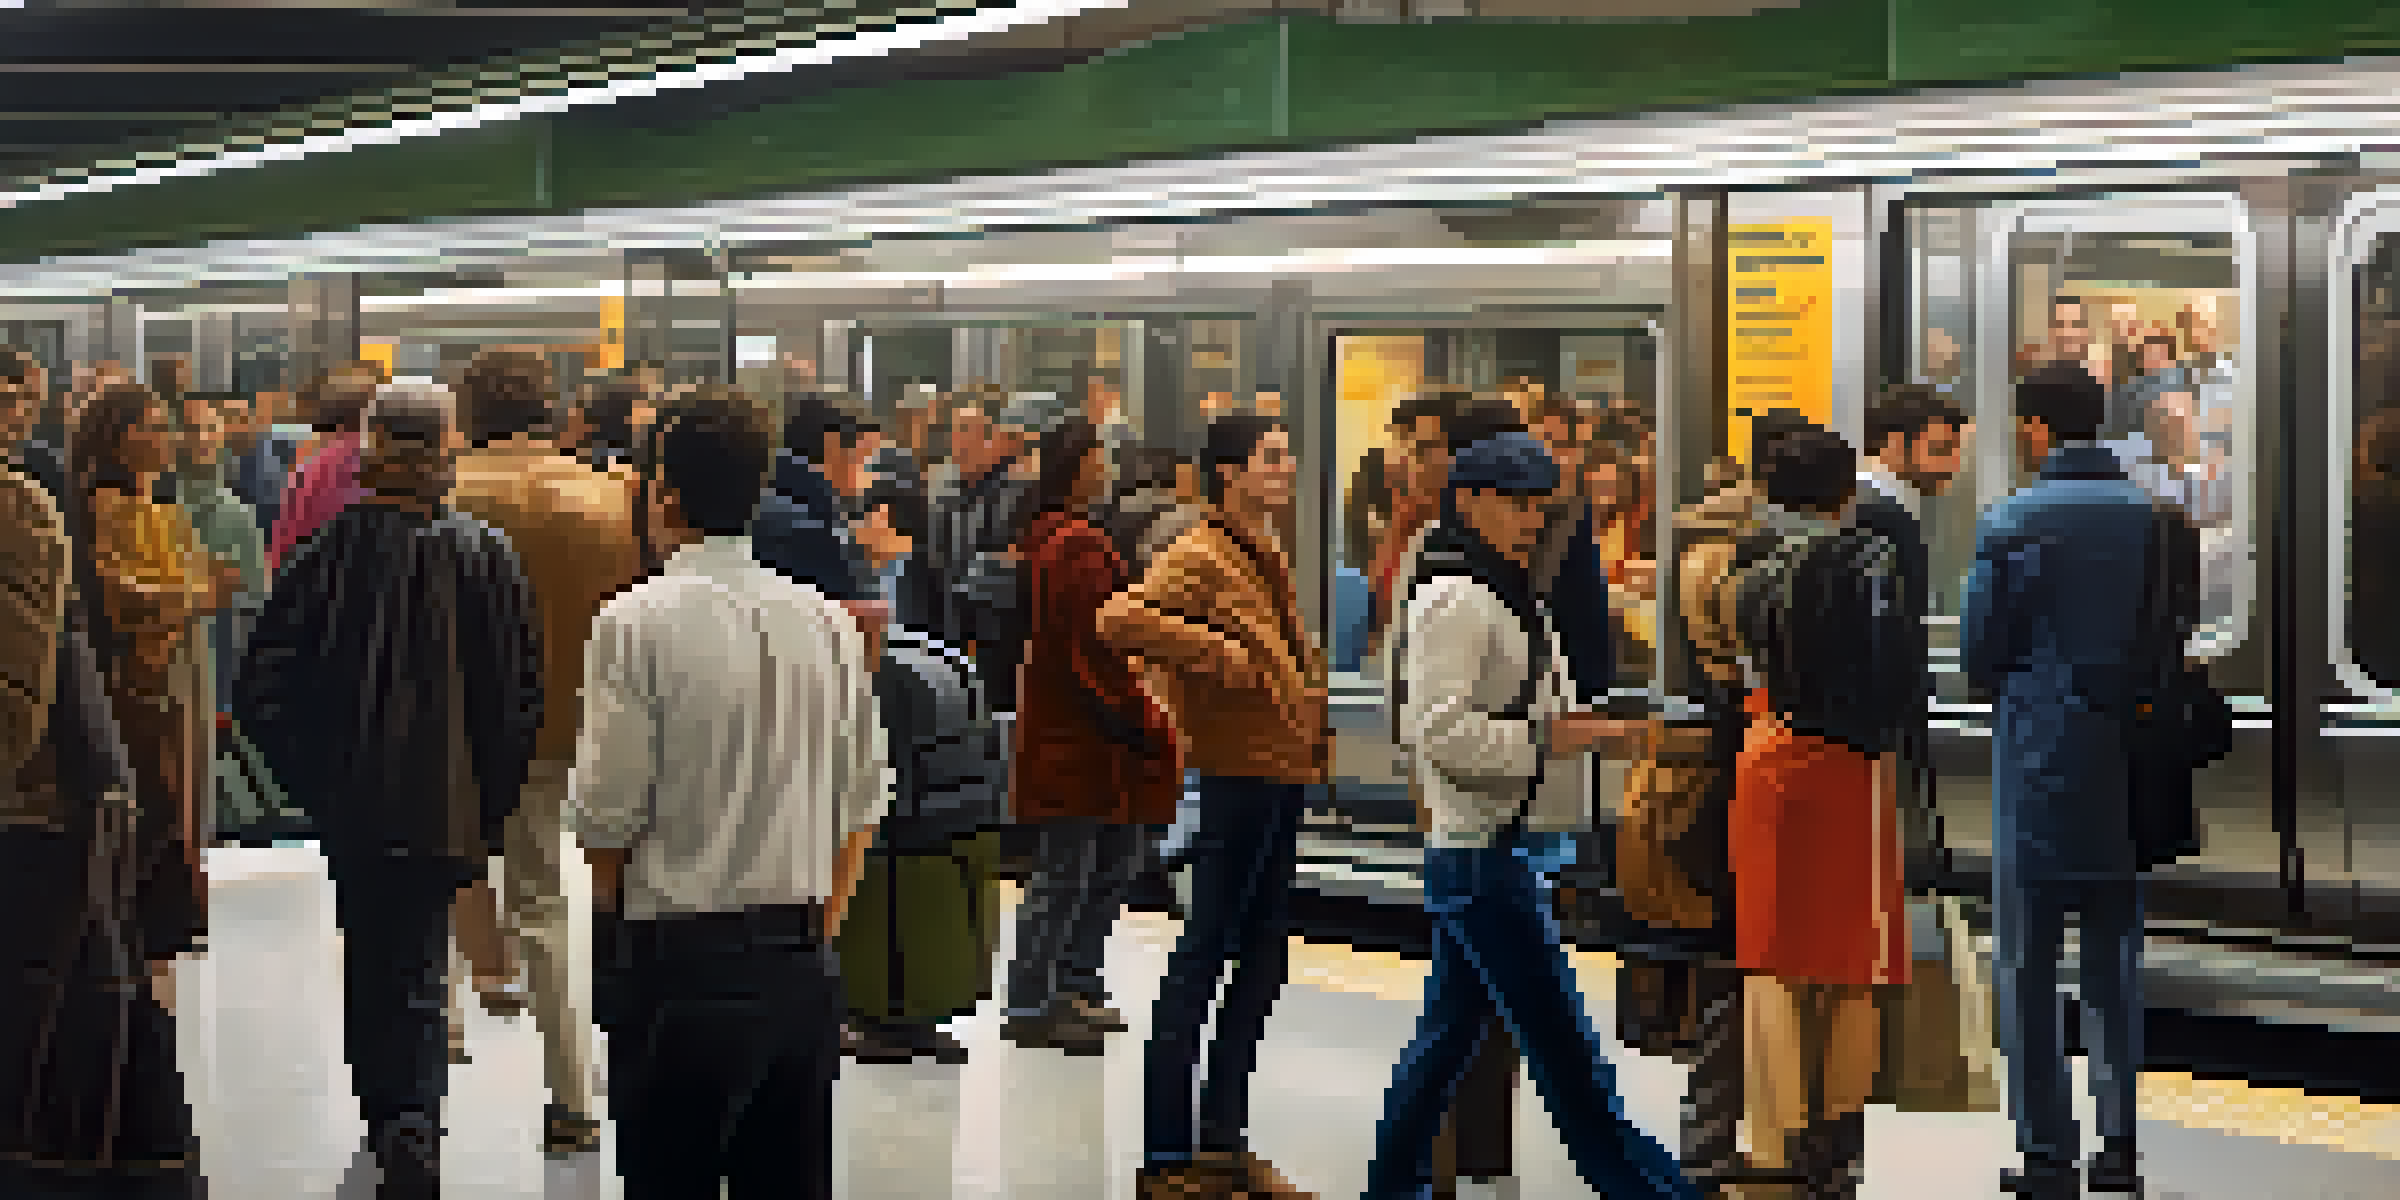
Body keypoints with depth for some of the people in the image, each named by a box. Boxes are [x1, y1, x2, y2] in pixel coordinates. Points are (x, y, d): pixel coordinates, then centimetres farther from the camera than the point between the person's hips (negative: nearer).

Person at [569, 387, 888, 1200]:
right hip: (801, 965, 5)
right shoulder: (829, 621, 5)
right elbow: (864, 803, 9)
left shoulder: (638, 621, -11)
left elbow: (609, 812, -10)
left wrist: (613, 910, 9)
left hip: (677, 958, -5)